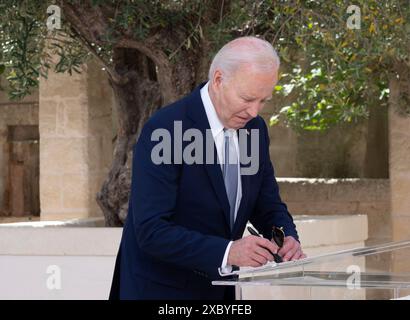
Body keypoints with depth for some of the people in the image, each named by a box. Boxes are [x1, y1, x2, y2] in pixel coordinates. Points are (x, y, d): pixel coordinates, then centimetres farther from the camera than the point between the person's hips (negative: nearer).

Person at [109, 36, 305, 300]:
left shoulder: (255, 128, 2)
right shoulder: (163, 130, -20)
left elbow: (268, 206, 11)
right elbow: (151, 231, -25)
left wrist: (288, 238, -11)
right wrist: (228, 251, -34)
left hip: (218, 287, 6)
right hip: (160, 289, -6)